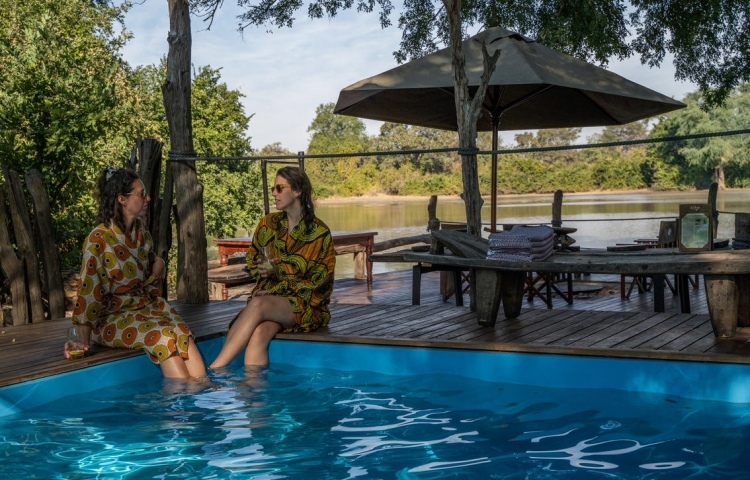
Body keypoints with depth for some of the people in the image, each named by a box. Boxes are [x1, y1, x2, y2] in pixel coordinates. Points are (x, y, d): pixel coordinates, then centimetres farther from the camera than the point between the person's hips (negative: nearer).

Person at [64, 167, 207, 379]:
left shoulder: (140, 230, 8)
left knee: (184, 335, -27)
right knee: (162, 336, -32)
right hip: (114, 317, -5)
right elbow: (89, 292, -13)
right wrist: (83, 340, -16)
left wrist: (158, 262, 3)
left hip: (147, 305, 5)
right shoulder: (98, 240, -13)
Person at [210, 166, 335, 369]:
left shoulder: (320, 233, -2)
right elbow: (252, 261, 22)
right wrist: (266, 270, -3)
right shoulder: (268, 224, 11)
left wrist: (277, 271, -14)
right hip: (268, 295, 4)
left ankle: (213, 370, -40)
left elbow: (317, 281, -4)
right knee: (259, 335, -34)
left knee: (258, 304, -35)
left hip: (305, 305, -4)